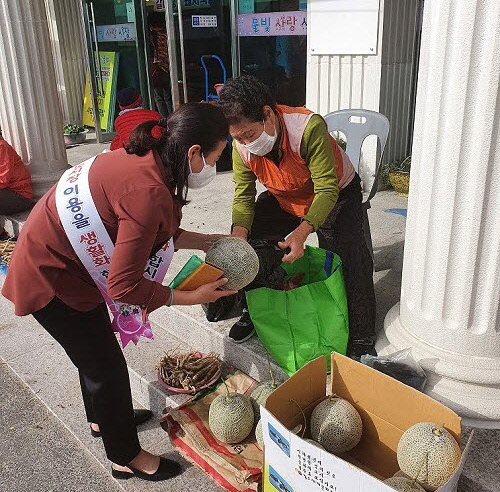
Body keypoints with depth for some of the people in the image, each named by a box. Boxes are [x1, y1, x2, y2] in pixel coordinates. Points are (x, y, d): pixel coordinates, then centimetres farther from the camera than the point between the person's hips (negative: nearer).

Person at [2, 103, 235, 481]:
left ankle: (103, 417, 50)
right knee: (106, 364, 5)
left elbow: (159, 233, 8)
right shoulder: (150, 191, -33)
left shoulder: (148, 160, -5)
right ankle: (127, 458, 27)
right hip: (50, 276, -9)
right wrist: (194, 297, -21)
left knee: (96, 347, 26)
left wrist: (206, 242, 6)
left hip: (60, 258, 10)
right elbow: (123, 287, -29)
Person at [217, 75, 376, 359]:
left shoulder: (309, 127, -37)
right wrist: (239, 235, -34)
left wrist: (302, 232, -51)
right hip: (284, 201, 5)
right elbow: (243, 197, -14)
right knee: (245, 240, -9)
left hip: (336, 196, -5)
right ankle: (253, 311, 14)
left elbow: (327, 190, -36)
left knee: (351, 255, -25)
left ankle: (362, 340, -9)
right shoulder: (242, 147, -19)